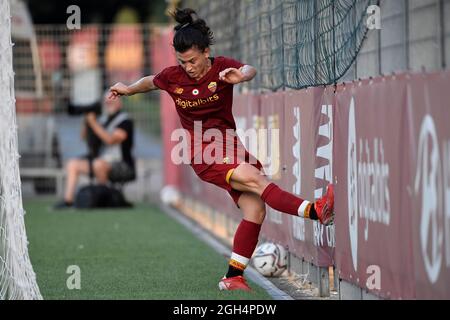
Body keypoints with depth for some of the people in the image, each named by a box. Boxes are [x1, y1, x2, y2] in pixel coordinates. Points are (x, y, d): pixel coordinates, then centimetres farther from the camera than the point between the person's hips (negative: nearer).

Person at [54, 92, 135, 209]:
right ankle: (68, 199, -10)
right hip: (101, 159, 8)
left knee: (98, 164, -37)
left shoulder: (125, 121, -10)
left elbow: (111, 140, -23)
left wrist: (93, 123, -22)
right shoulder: (104, 119, 14)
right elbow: (84, 136, 14)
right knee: (72, 163, -1)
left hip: (122, 165, -8)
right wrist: (87, 121, -3)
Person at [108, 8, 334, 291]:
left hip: (229, 146, 3)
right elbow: (150, 82, 24)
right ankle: (315, 211, -41)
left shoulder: (222, 67, -5)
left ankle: (233, 277, 3)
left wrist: (242, 76, -49)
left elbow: (250, 70, -28)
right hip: (203, 155, -3)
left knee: (255, 212, -9)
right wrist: (127, 89, 32)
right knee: (254, 178, -28)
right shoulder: (173, 77, 0)